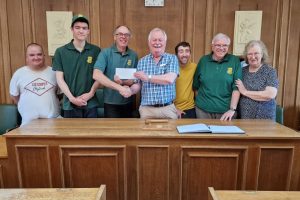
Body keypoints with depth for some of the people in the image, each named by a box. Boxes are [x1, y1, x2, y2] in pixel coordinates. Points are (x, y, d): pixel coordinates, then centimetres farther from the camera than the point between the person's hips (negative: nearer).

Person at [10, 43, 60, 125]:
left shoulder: (53, 72, 4)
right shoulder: (19, 73, 2)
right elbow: (14, 95, 12)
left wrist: (49, 104, 7)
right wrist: (27, 107, 10)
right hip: (29, 121, 0)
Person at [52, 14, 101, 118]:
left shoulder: (96, 50, 1)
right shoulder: (60, 52, 1)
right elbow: (60, 79, -1)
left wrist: (91, 93, -10)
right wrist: (72, 98, -10)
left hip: (91, 103, 0)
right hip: (70, 104, 0)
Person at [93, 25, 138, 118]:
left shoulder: (133, 55, 2)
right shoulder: (105, 53, -7)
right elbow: (96, 75, -21)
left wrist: (123, 82, -19)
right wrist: (119, 88, -28)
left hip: (129, 103, 3)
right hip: (111, 103, -3)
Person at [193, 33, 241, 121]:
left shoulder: (235, 61, -2)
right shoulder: (204, 60, 4)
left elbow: (236, 87, -8)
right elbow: (196, 85, 10)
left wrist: (232, 109, -14)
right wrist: (200, 102, 7)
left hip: (226, 110, -1)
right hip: (203, 109, 2)